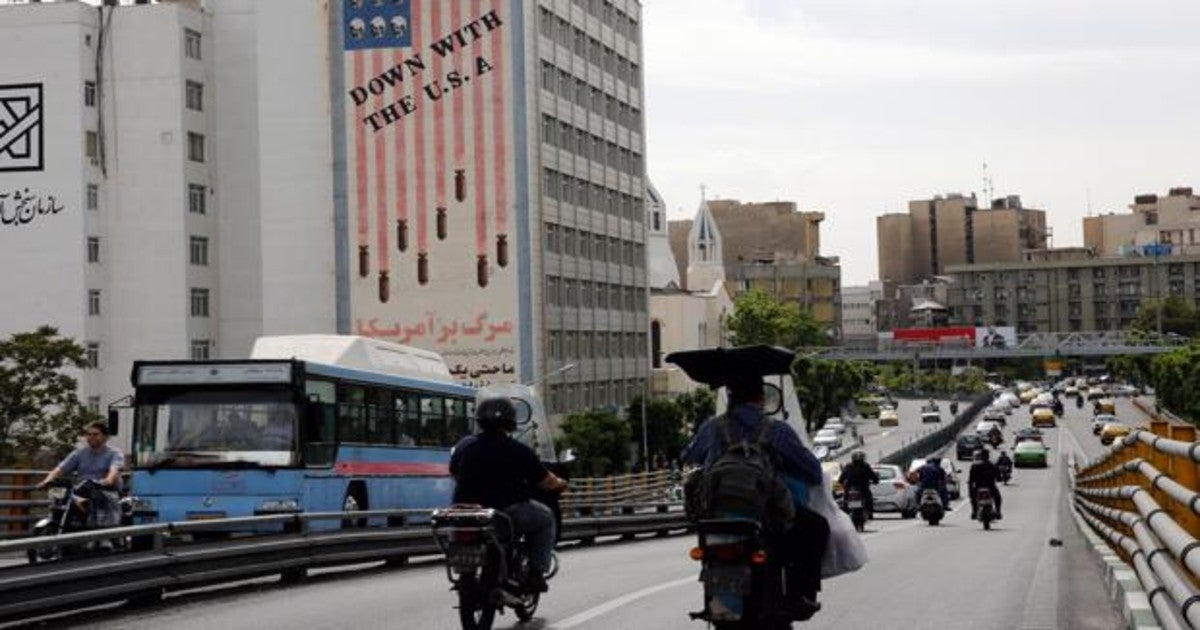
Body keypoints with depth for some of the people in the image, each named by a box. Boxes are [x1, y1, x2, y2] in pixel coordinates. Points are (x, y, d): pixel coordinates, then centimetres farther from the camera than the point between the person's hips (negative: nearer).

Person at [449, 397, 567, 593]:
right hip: (508, 511, -5)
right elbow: (546, 482, -1)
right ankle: (536, 572, 11)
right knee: (545, 518, 22)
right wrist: (559, 484, 22)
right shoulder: (518, 451, -7)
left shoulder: (463, 445, 3)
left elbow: (454, 474, 19)